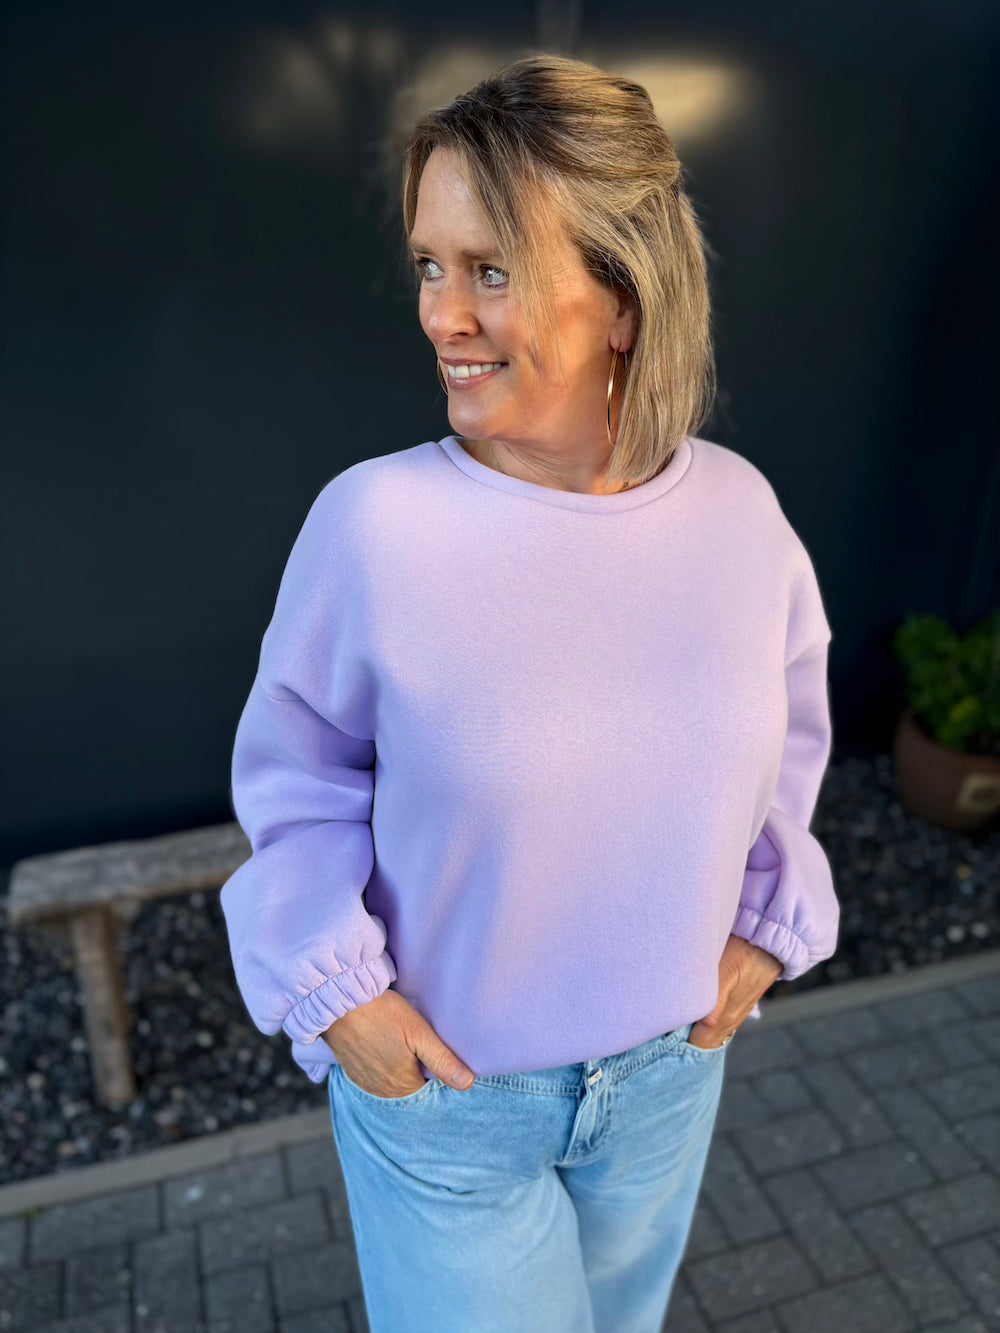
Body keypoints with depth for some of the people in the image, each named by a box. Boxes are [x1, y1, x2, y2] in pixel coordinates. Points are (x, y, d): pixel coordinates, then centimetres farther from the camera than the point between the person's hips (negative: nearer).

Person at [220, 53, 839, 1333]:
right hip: (437, 1080, -3)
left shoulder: (738, 509, -13)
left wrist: (763, 925, -1)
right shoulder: (372, 520, -23)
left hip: (670, 1064, 4)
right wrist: (332, 988, -14)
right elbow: (295, 776, -8)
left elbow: (787, 732, 5)